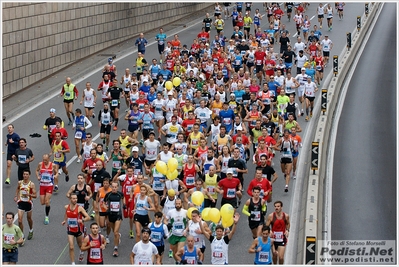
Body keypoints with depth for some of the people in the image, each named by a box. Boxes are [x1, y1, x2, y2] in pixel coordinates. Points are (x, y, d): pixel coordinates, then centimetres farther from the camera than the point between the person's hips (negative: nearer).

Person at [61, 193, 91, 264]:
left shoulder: (79, 208, -17)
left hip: (78, 229, -1)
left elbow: (88, 217, -21)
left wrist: (82, 220, -38)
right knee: (71, 247, -8)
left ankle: (81, 252, 57)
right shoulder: (67, 207, -5)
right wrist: (65, 220, 7)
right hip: (70, 230, 1)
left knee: (80, 245, 21)